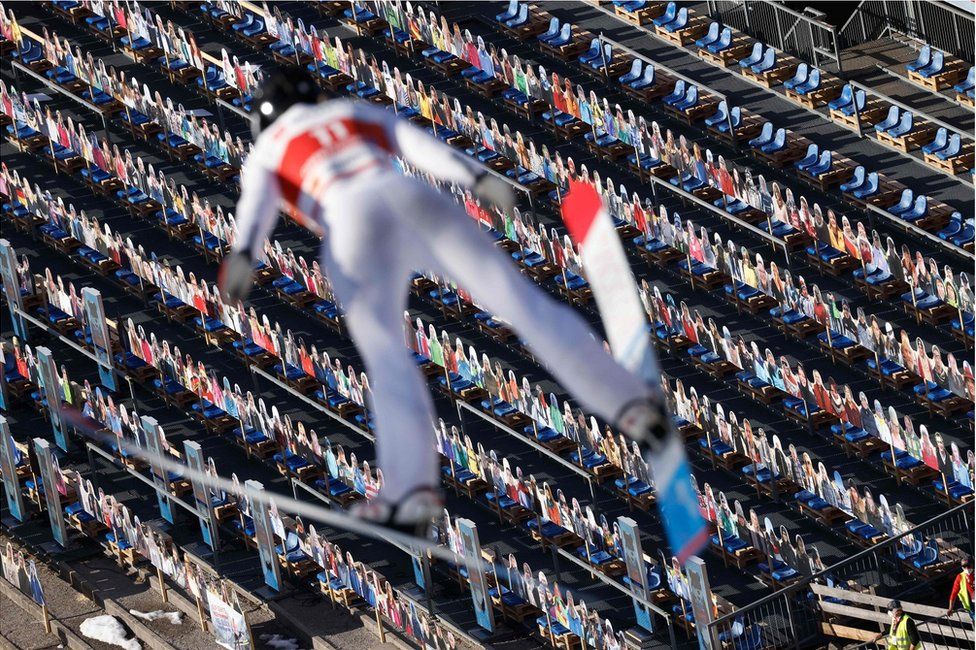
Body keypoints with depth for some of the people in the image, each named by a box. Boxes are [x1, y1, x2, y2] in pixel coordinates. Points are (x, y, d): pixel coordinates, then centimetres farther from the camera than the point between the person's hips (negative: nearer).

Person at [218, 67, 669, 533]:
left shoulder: (265, 153, 28)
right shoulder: (356, 112, 37)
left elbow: (256, 205, 6)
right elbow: (420, 145, 20)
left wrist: (242, 256, -12)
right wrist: (476, 179, 7)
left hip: (353, 220, -3)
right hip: (414, 198, 3)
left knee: (383, 351, -6)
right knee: (517, 297, 1)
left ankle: (413, 488, -23)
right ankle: (630, 401, -5)